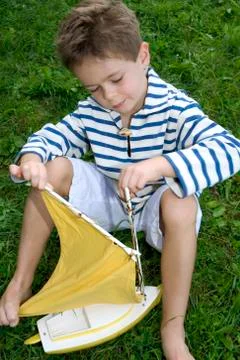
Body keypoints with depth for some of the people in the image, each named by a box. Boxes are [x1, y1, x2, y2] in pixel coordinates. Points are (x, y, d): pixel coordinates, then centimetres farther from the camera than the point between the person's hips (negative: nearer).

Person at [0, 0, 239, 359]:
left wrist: (161, 165, -51)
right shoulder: (91, 110, -9)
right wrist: (31, 157, -25)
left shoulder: (174, 107, -23)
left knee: (180, 202, -38)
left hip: (154, 208, -3)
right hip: (108, 200, 4)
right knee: (54, 168, -18)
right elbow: (54, 134, 1)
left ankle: (173, 329, -26)